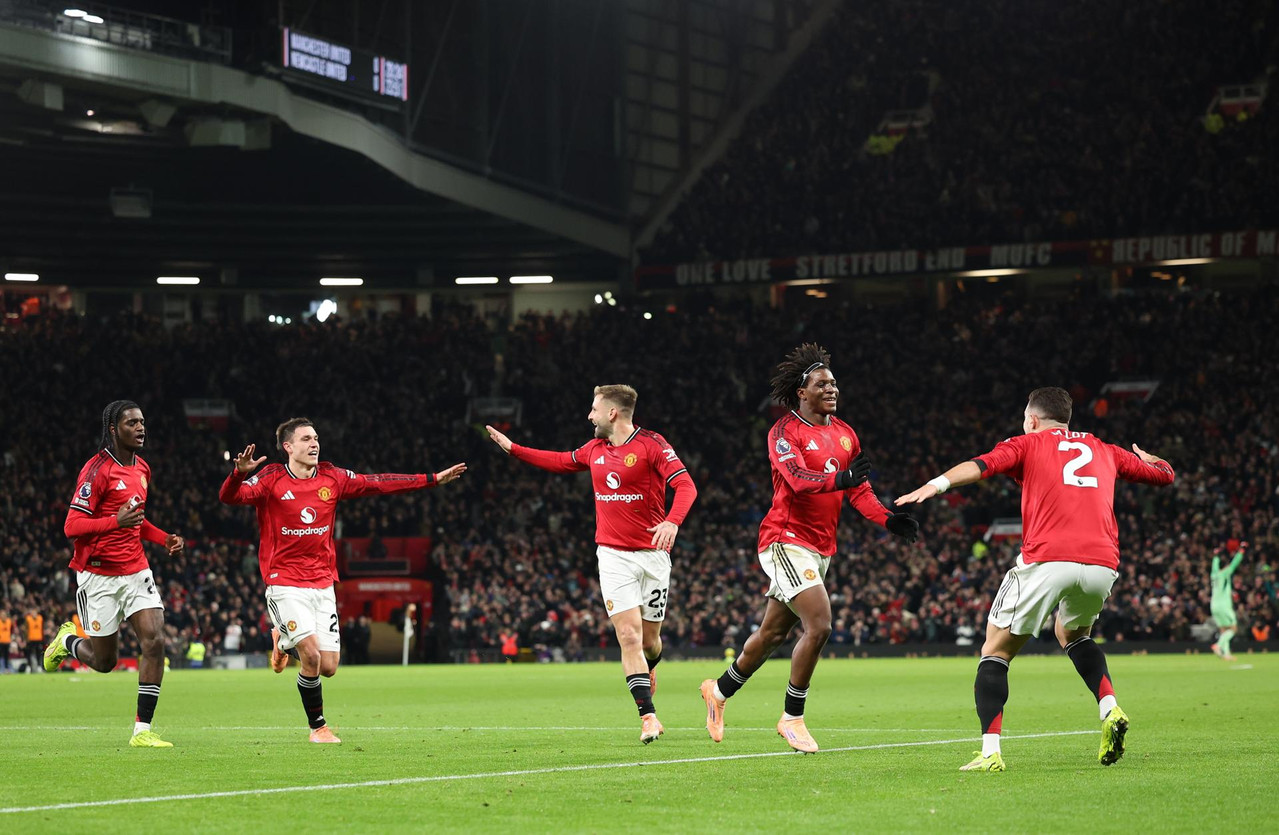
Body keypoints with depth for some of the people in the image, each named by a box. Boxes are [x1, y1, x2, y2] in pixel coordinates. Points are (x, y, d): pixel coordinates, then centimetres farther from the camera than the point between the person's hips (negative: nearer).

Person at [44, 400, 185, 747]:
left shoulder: (142, 469, 10)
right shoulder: (97, 470, -15)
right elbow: (71, 526, -19)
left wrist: (165, 538, 8)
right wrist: (116, 521, -34)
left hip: (136, 569, 6)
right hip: (99, 576, -6)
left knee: (155, 641, -13)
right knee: (104, 661, 4)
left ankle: (142, 730, -8)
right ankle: (67, 640, 40)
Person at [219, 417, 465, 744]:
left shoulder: (332, 478, 5)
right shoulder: (271, 480, -8)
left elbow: (378, 483, 9)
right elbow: (228, 497, -20)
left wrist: (433, 479, 7)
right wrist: (239, 473, -43)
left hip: (322, 584, 5)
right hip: (285, 583, -5)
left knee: (328, 667, 0)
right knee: (312, 657, -18)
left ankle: (284, 640, 32)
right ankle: (318, 727, 3)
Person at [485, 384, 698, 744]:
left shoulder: (651, 444, -9)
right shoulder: (595, 449, 10)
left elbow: (685, 485, -18)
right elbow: (562, 461, 30)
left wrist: (672, 521, -36)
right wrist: (513, 448, 32)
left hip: (652, 553, -3)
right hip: (613, 555, 3)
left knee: (649, 638, 7)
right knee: (629, 635, -13)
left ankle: (647, 673, 44)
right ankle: (649, 717, -15)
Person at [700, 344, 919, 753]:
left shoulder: (844, 434, 12)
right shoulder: (784, 431, -10)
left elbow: (858, 492, 13)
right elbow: (798, 480, -26)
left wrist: (888, 519, -4)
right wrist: (841, 479, -43)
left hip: (819, 547, 8)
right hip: (786, 539, -8)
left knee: (774, 632, 15)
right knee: (818, 624, -19)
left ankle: (720, 690, 36)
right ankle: (792, 717, -6)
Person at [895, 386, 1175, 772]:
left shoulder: (1027, 443, 15)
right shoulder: (1104, 451, 26)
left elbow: (983, 464, -5)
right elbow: (1164, 473, 36)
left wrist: (937, 484, -20)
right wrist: (1145, 457, 58)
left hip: (1046, 559, -4)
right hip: (1102, 563, 4)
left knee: (996, 651, 8)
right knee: (1073, 634, 34)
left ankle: (990, 751, -7)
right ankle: (1110, 708, 11)